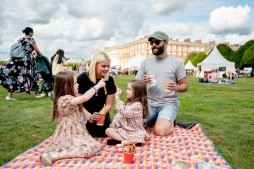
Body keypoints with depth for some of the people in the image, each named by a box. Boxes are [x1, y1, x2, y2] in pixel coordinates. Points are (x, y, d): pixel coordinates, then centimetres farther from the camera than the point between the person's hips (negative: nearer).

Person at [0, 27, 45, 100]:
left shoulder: (20, 40, 14)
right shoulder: (31, 39, -2)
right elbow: (37, 51, -2)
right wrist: (40, 55, 19)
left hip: (18, 59, 5)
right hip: (27, 60, -5)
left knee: (13, 76, 5)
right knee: (32, 76, 7)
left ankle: (9, 95, 0)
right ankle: (37, 94, 18)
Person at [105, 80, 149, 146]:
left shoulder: (137, 105, -21)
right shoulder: (127, 103, 8)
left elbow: (124, 112, -29)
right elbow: (120, 114, 13)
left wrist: (117, 98, -27)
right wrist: (114, 124, 0)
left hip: (135, 132, -8)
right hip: (124, 130, 8)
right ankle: (126, 141, -12)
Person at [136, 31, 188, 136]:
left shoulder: (176, 62, -3)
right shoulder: (146, 62, 5)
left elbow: (185, 86, 2)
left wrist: (176, 87, -21)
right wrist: (143, 82, -16)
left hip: (168, 104, -3)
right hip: (150, 103, 3)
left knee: (160, 131, -28)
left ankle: (169, 122, 8)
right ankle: (155, 120, 11)